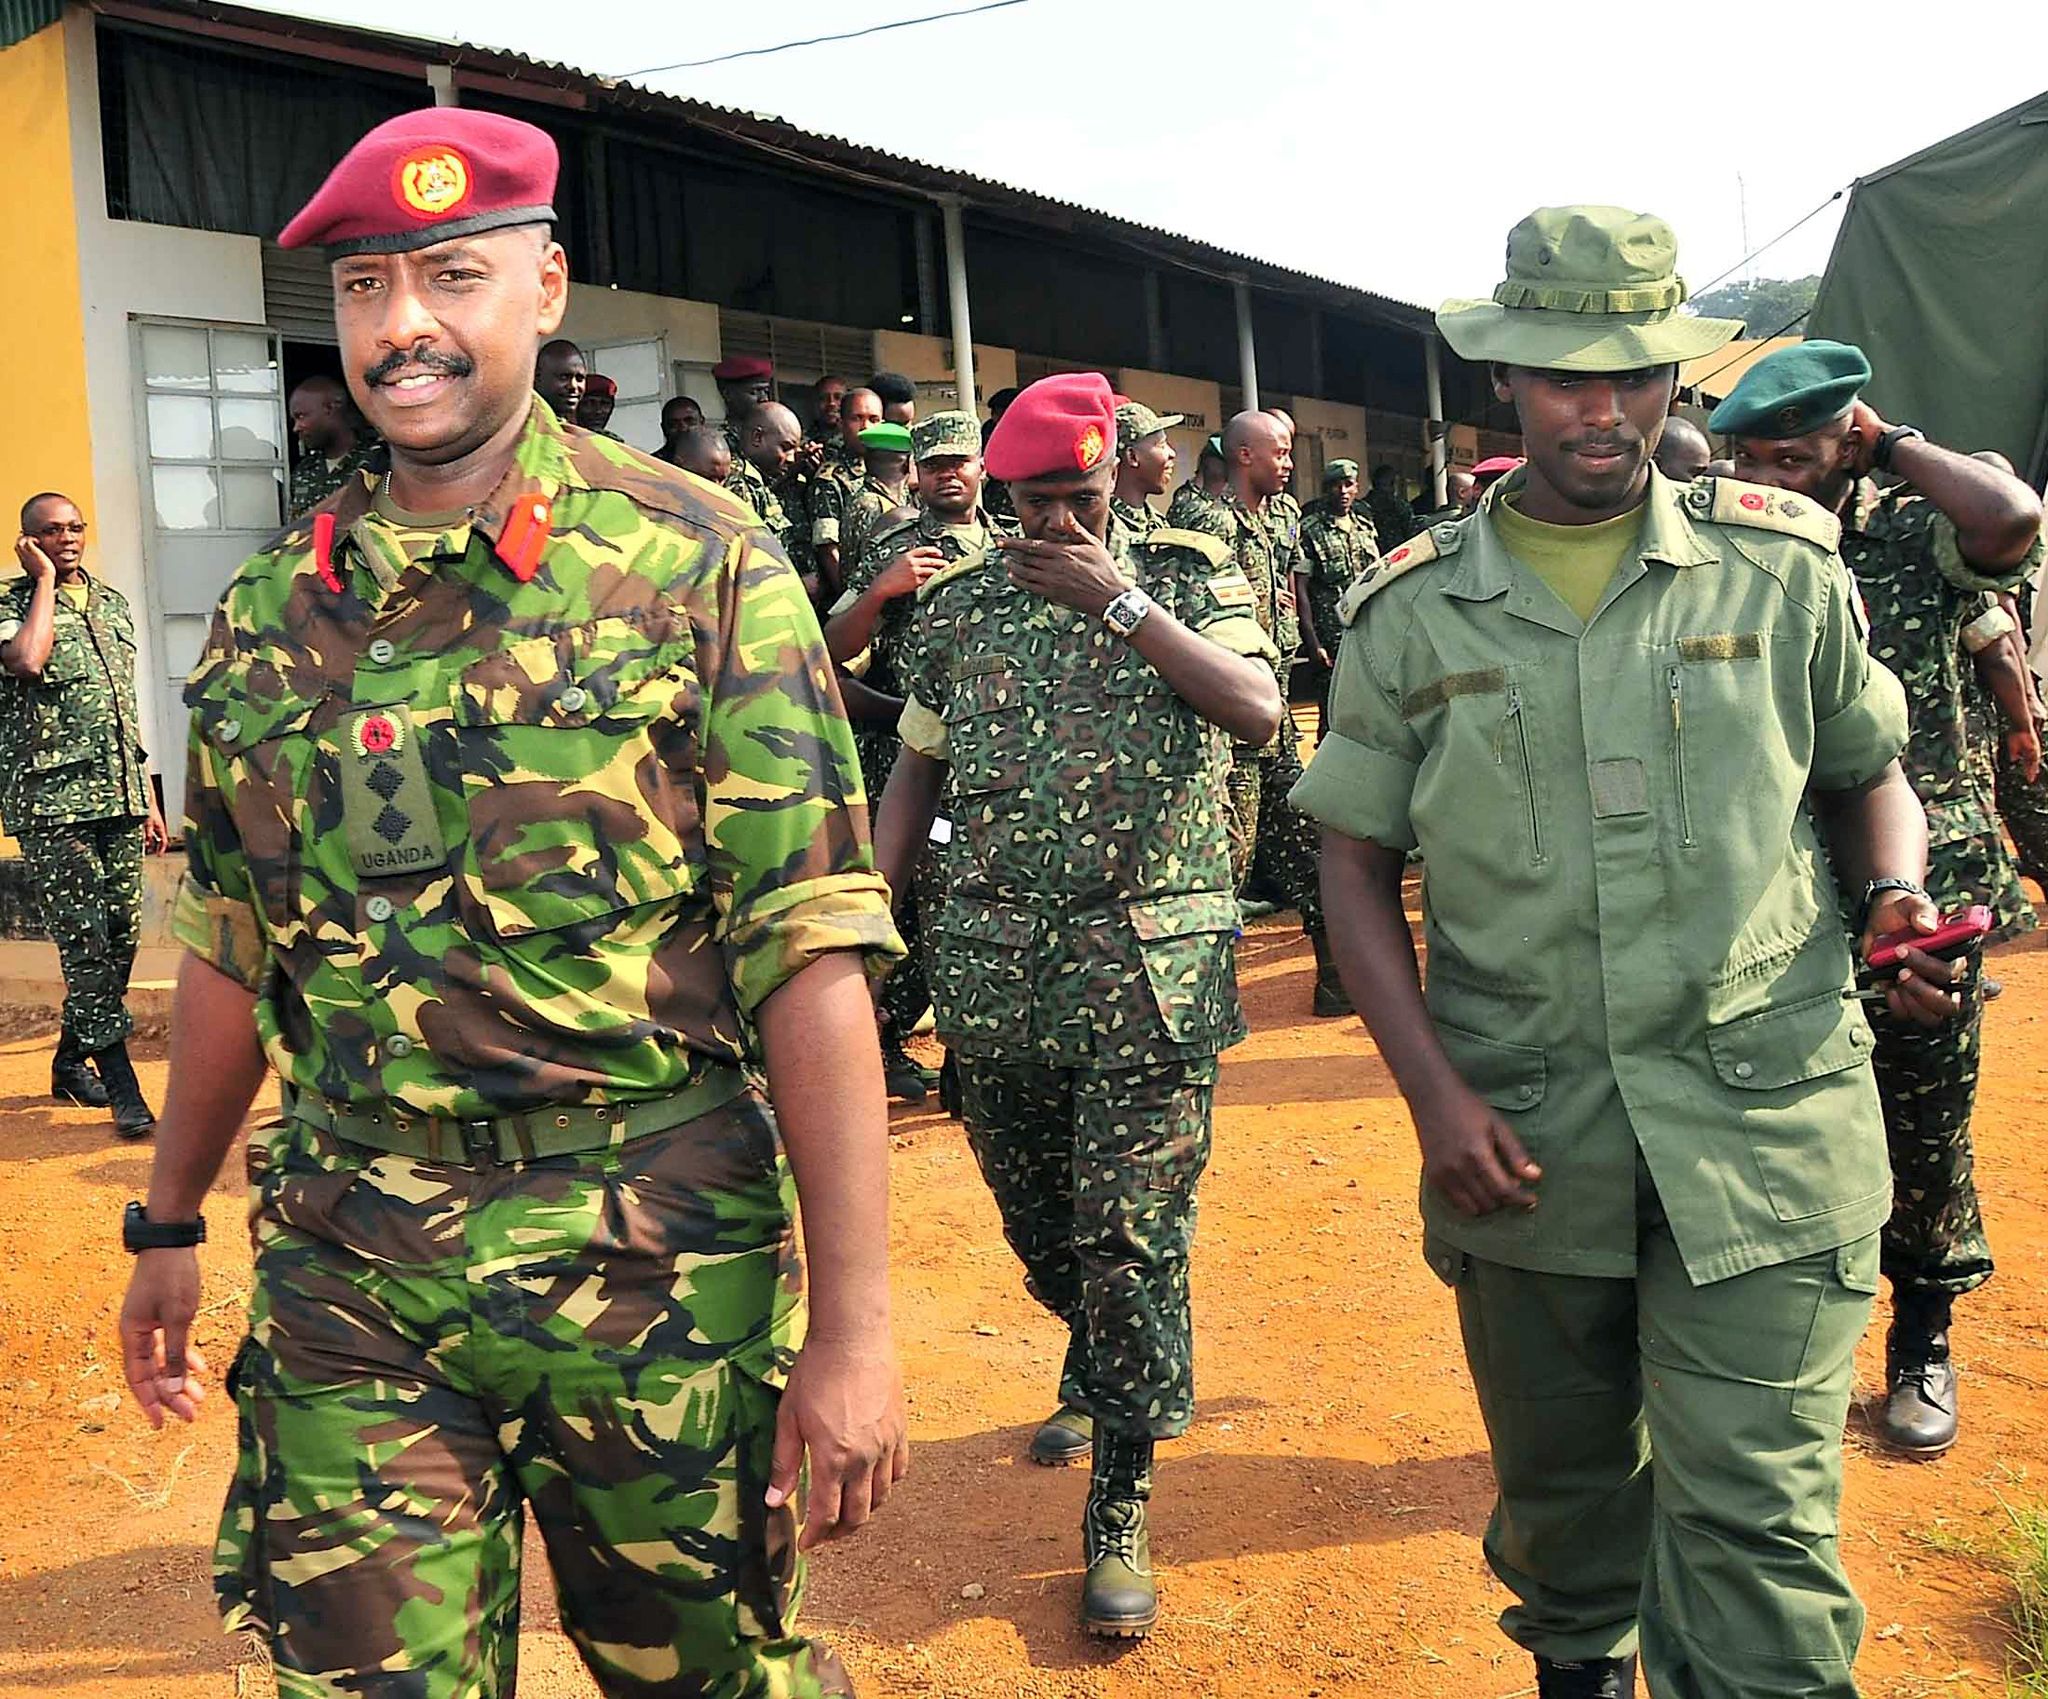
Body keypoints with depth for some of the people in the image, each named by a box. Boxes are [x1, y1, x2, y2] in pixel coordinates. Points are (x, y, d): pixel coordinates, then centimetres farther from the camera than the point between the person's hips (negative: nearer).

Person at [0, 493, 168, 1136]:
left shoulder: (112, 603, 17)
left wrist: (148, 798, 19)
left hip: (120, 799, 6)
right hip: (53, 801, -6)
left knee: (120, 939, 8)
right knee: (86, 943, -8)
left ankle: (71, 1062, 25)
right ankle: (123, 1089, -7)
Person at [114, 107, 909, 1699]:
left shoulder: (699, 565, -8)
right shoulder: (272, 607, 6)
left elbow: (811, 956, -13)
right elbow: (235, 944, 16)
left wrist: (853, 1325, -17)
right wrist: (169, 1226, 19)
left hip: (653, 1265, -3)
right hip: (345, 1271, 4)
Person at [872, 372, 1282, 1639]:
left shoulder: (1189, 579, 2)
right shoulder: (961, 605, 10)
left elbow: (1259, 711, -16)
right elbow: (918, 768, 14)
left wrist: (1119, 599, -16)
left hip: (1151, 973, -3)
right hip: (997, 970, 4)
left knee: (1134, 1238, -3)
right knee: (1037, 1222, 17)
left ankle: (1121, 1502, 11)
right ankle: (1097, 1375, 46)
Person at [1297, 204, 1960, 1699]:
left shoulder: (1780, 569, 2)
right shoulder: (1411, 611, 1)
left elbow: (1870, 773, 14)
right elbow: (1359, 863, 4)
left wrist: (1898, 899, -8)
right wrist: (1433, 1094, -6)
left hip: (1763, 1121, -1)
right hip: (1522, 1134, 2)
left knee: (1753, 1509, -3)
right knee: (1561, 1478, 20)